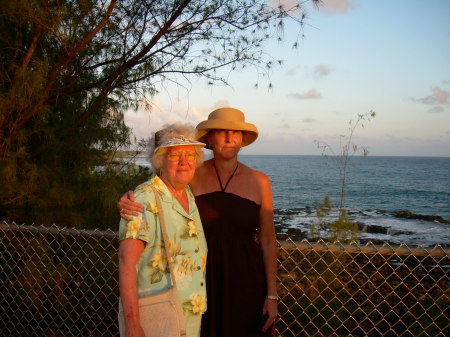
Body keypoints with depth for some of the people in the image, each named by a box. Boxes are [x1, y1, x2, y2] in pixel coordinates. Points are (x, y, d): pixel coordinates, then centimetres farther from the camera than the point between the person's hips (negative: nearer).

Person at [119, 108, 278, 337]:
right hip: (203, 278, 0)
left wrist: (272, 295, -2)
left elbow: (267, 241, -1)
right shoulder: (193, 175, -4)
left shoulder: (258, 181, -3)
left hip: (246, 282, 0)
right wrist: (128, 200, -26)